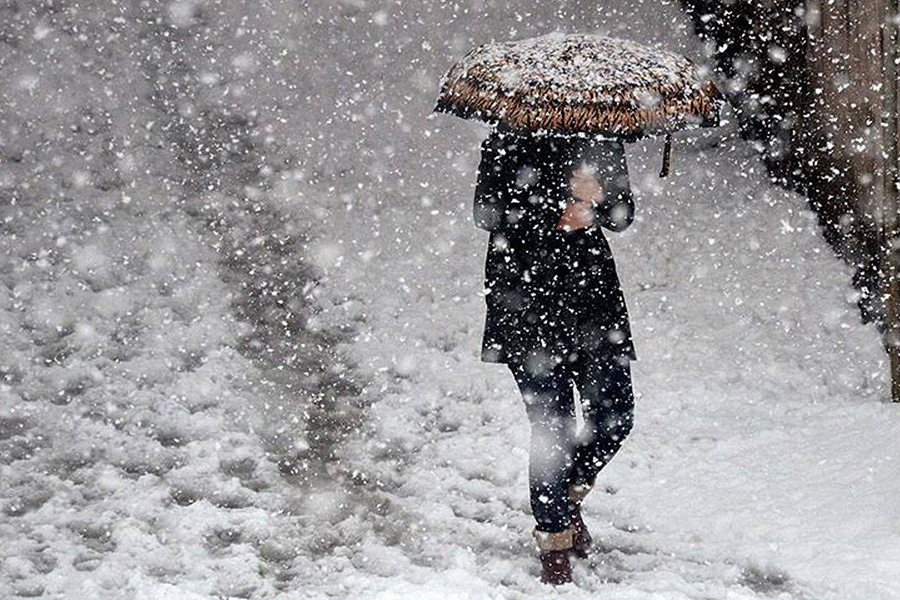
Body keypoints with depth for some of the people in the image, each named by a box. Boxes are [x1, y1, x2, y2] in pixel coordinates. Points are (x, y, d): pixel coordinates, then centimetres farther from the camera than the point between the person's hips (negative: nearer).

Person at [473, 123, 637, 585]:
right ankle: (553, 540, 10)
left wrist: (595, 199, -14)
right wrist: (557, 215, -17)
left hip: (594, 291, 5)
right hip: (527, 295, -4)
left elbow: (622, 215, 8)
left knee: (614, 417, 0)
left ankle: (568, 496, 29)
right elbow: (487, 213, -9)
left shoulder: (601, 139, 10)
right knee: (551, 424, -5)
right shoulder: (510, 140, -3)